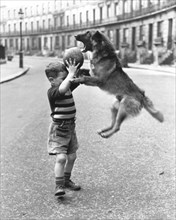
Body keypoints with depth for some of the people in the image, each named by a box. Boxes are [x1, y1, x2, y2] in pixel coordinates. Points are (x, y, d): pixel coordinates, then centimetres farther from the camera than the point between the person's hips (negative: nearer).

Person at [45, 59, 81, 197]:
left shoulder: (68, 88, 5)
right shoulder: (52, 92, -18)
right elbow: (62, 89, -40)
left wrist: (76, 70, -6)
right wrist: (71, 73, -32)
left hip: (70, 127, 8)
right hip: (58, 129, -8)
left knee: (72, 156, 14)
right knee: (61, 157, -16)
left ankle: (66, 180, 32)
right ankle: (59, 186, -6)